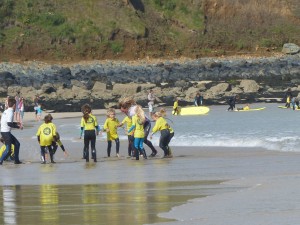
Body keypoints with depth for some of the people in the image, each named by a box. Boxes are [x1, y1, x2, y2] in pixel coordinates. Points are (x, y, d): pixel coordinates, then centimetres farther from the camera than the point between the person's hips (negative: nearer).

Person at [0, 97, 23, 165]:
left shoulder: (6, 111, 12)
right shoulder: (10, 112, -16)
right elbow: (9, 124, -25)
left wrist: (16, 123, 25)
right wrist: (18, 127, -15)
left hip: (6, 132, 10)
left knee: (17, 144, 16)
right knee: (8, 149, -9)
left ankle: (16, 160, 19)